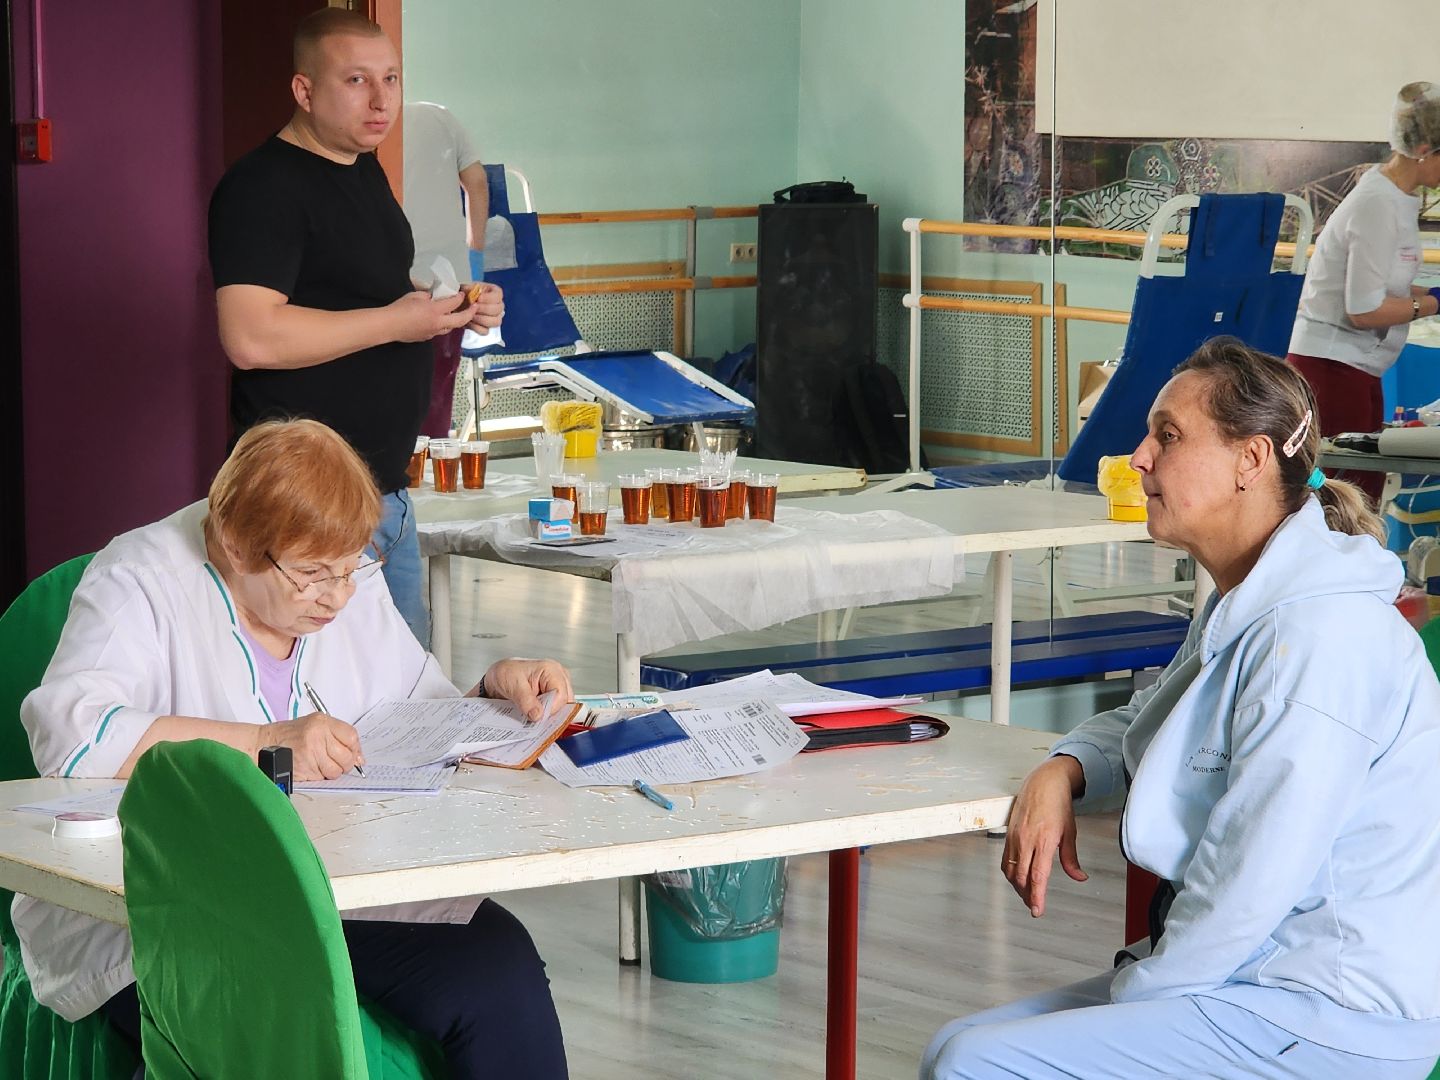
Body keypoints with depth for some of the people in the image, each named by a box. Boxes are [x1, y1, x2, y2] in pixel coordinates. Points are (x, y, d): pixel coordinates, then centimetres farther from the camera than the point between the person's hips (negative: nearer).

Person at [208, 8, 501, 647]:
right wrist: (397, 321, -21)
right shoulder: (262, 187, -16)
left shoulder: (364, 170, 14)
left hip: (387, 489, 10)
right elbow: (251, 338, -27)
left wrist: (456, 313, 7)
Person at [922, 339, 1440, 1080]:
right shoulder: (1241, 612, 13)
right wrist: (1063, 771, 7)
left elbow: (1250, 891, -24)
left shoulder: (1319, 638, -22)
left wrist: (1126, 998, -11)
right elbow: (1146, 724, 30)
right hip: (1256, 973, 10)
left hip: (1333, 1018, -10)